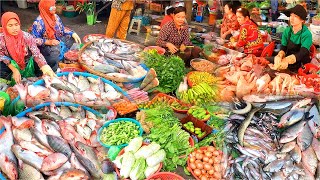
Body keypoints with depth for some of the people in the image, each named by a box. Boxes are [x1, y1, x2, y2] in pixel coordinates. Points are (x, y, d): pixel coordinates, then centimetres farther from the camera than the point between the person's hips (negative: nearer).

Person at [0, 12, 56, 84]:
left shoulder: (27, 36, -21)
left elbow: (36, 53, -29)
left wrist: (46, 68, -48)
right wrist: (14, 70, -21)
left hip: (28, 64, -1)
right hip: (12, 66, 1)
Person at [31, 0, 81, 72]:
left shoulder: (56, 17, 3)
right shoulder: (39, 22, -19)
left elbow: (62, 30, 13)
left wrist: (73, 33, -4)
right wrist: (48, 42, -32)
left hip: (58, 41, 8)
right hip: (44, 46, -8)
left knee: (73, 38, 1)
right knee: (55, 49, -39)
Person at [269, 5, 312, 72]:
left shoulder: (307, 34, -16)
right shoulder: (287, 31, -2)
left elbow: (302, 53, -30)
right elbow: (283, 48, -8)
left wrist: (287, 60, -52)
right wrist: (279, 56, -34)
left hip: (302, 67, -3)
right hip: (288, 66, 3)